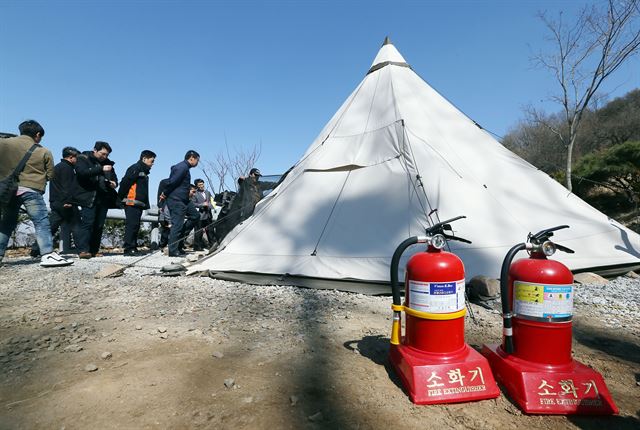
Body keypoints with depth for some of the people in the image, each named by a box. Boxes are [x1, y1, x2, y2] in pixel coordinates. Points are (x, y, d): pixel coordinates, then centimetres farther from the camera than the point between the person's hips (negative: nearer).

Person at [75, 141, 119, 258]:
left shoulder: (107, 163, 20)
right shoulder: (83, 159, 5)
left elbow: (114, 177, 27)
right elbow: (82, 172, -14)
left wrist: (114, 183, 3)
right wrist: (101, 169, -23)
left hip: (103, 199, 5)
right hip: (89, 197, -5)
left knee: (99, 225, 3)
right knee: (88, 223, -12)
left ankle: (94, 250, 7)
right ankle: (83, 250, -11)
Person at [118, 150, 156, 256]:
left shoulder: (144, 172, 23)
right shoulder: (135, 168, -6)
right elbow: (125, 183, -15)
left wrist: (146, 203, 14)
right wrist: (120, 198, -14)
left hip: (139, 204, 10)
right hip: (132, 202, -10)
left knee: (135, 226, 10)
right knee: (131, 225, -10)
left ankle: (133, 248, 15)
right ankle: (129, 248, -8)